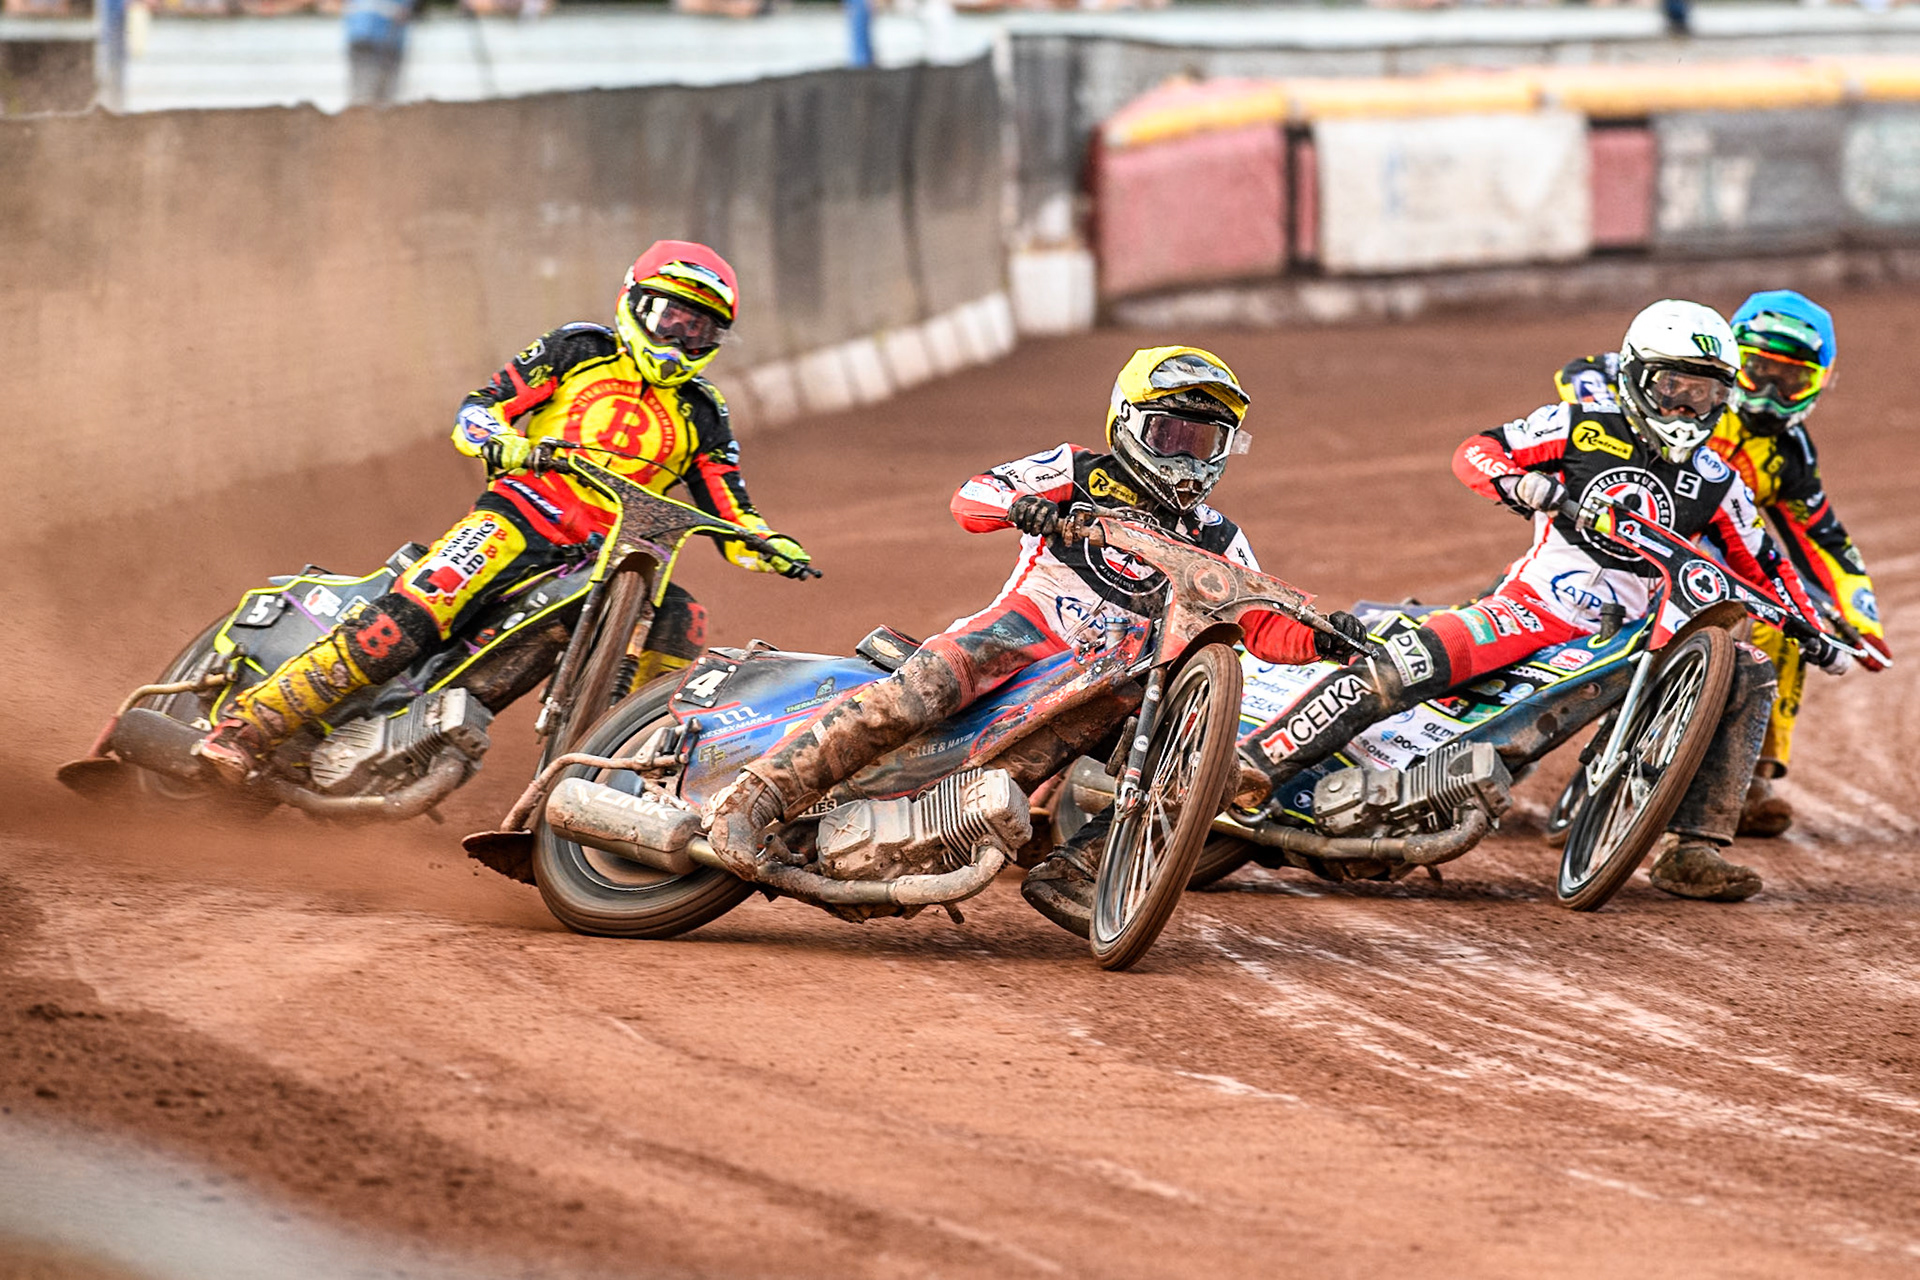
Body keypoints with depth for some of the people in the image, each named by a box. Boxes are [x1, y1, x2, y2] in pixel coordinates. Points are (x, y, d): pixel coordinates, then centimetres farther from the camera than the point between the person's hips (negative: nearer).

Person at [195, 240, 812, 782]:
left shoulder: (700, 418, 18)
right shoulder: (579, 351, 11)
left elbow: (731, 516, 16)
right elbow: (479, 407, 6)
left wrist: (769, 544, -6)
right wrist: (495, 439, -17)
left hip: (604, 558, 4)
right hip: (522, 511, -4)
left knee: (680, 621, -25)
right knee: (414, 614, -26)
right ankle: (249, 724, -29)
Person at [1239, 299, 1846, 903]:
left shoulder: (1715, 483, 10)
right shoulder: (1586, 426, 2)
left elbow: (1761, 563, 22)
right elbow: (1475, 450, 2)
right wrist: (1515, 481, -19)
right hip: (1532, 604, -5)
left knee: (1749, 675, -10)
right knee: (1407, 664, -30)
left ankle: (1694, 851, -12)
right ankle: (1253, 764, -30)